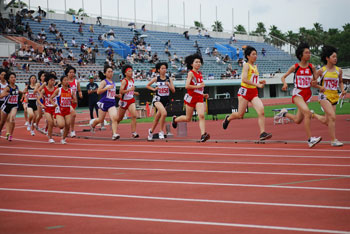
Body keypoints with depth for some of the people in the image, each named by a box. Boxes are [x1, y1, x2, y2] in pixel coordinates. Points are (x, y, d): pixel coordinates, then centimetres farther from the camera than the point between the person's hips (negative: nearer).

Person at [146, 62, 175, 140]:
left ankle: (151, 131, 35)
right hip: (157, 99, -4)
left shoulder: (169, 79, 4)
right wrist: (154, 89, -6)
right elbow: (147, 85, 10)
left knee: (157, 118, 12)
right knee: (164, 113, -29)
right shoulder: (156, 79, -2)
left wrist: (168, 85, -14)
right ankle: (162, 131, -18)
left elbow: (173, 90, 3)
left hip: (165, 100, 4)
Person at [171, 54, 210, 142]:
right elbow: (187, 86, -20)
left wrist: (203, 95, 17)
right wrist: (198, 86, -19)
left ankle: (203, 135, -26)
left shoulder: (200, 74, 14)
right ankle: (175, 119, 39)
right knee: (188, 118, 9)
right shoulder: (191, 73, -8)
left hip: (199, 98, 5)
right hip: (191, 97, -5)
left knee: (201, 115, -16)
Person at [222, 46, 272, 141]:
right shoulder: (246, 66, -9)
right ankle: (228, 118, 36)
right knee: (240, 115, 3)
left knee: (261, 111, -15)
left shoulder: (255, 67, 14)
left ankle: (262, 133, -19)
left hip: (254, 93, 6)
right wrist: (257, 85, -27)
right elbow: (244, 79, -23)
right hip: (245, 91, -6)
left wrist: (260, 82, 7)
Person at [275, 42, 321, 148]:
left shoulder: (312, 67, 2)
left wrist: (314, 82, -14)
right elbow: (283, 77, 5)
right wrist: (285, 83, -16)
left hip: (307, 93, 5)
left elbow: (315, 80, 10)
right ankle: (310, 139, -26)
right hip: (298, 93, -5)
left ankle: (284, 113, 40)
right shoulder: (295, 67, -4)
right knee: (307, 112, -27)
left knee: (298, 120, 10)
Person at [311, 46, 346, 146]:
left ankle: (313, 115, 40)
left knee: (326, 121, 8)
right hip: (324, 96, -5)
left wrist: (342, 90, 3)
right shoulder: (322, 70, -5)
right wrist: (320, 87, -12)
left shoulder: (339, 70, 6)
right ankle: (333, 140, -12)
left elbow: (340, 82, 21)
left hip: (334, 96, 5)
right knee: (332, 117, -18)